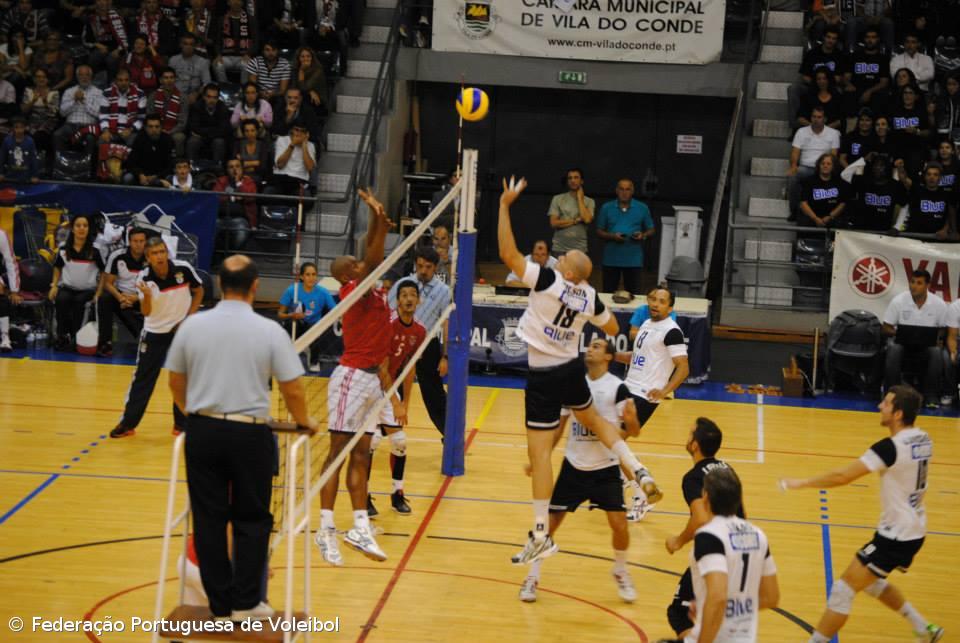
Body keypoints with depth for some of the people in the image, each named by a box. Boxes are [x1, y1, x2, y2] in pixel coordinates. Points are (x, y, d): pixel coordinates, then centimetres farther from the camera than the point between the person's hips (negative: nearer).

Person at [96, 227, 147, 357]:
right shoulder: (117, 256, -9)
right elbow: (108, 283, -5)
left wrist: (136, 298, -21)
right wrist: (120, 298, -24)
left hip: (143, 299, 0)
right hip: (121, 294, 0)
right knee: (104, 300, -31)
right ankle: (105, 343, -28)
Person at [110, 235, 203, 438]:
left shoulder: (183, 269, -16)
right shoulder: (144, 278, -17)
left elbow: (199, 291, 1)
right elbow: (146, 312, -22)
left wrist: (188, 319, -6)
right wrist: (147, 296, -42)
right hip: (154, 332, 0)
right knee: (143, 378, 2)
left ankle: (182, 424, 17)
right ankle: (127, 423, 11)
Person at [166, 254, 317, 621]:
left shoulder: (192, 326, 1)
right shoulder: (269, 331, -7)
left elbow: (176, 382, 12)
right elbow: (293, 390, -4)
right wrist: (304, 422, 16)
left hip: (202, 430, 2)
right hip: (250, 434, -2)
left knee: (209, 520, 8)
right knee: (251, 520, 12)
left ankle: (222, 605, 12)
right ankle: (246, 602, 9)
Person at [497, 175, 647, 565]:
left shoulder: (549, 282, -19)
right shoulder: (590, 297, -2)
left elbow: (508, 254, -23)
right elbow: (612, 329, 17)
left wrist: (505, 205, -19)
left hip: (544, 376, -6)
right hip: (572, 369, 6)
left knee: (539, 452, -3)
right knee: (593, 420, 35)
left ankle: (541, 535, -2)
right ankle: (638, 471, 27)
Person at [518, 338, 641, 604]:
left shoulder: (617, 387, -10)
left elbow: (634, 431, -14)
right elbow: (558, 426, 11)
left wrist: (630, 421, -37)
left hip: (606, 467, -3)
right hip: (573, 465, 3)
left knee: (619, 523, -9)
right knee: (551, 521, 0)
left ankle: (621, 572, 18)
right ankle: (533, 577, 15)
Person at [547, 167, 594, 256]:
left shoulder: (589, 201, 6)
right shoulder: (557, 199, 6)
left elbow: (587, 219, -12)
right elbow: (554, 223, -3)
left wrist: (579, 198, -2)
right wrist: (576, 220, -6)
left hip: (580, 250, 0)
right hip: (559, 249, 0)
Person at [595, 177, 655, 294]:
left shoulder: (642, 208, 5)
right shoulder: (607, 208, 4)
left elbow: (651, 230, 11)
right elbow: (599, 232, 6)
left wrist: (643, 235, -11)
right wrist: (612, 236, -13)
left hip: (634, 260, 0)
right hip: (611, 259, 0)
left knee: (633, 293, 1)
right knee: (608, 292, 5)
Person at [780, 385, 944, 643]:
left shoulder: (891, 447, -24)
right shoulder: (923, 440, 0)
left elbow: (842, 476, -24)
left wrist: (801, 483, -15)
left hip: (896, 535, -9)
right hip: (913, 530, 9)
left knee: (843, 590, -3)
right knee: (872, 581, 28)